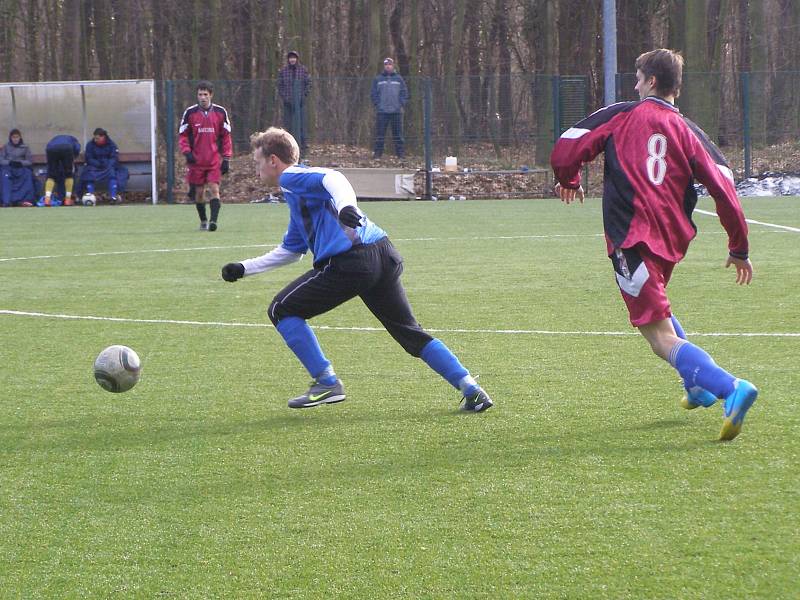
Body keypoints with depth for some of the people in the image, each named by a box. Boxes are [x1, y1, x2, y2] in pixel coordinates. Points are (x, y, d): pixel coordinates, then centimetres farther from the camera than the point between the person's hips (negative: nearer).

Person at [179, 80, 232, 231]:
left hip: (215, 161, -1)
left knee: (214, 189, -14)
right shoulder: (190, 113, 2)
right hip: (196, 161, 1)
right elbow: (183, 135, 7)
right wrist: (187, 152, -10)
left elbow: (226, 137, 7)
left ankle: (214, 220, -20)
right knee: (199, 192, 7)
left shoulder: (220, 112, 3)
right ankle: (203, 221, 22)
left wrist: (226, 159, 1)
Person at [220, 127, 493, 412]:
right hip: (384, 255, 9)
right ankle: (470, 388, 7)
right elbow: (290, 250, 42)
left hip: (349, 262, -9)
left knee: (282, 311, 5)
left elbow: (333, 178, -18)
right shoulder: (297, 189, 33)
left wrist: (345, 206, -38)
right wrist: (244, 268, 43)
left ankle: (326, 383, 2)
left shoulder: (292, 177, 4)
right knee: (411, 333, 16)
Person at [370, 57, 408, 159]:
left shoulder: (399, 79, 10)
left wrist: (401, 104, -2)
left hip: (396, 111, 0)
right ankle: (378, 153, 2)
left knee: (398, 134, 2)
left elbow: (404, 93, 10)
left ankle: (400, 153, 4)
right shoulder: (378, 79, 8)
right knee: (380, 134, -2)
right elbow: (374, 93, 7)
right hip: (382, 112, 0)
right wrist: (377, 104, -4)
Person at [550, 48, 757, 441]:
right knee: (656, 311, 34)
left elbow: (566, 151, -1)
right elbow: (724, 188, 2)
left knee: (662, 337, -11)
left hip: (631, 239, -6)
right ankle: (699, 386, 29)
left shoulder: (621, 116, 3)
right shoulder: (688, 132, 11)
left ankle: (731, 388, -32)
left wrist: (568, 181, 22)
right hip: (672, 239, 6)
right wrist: (739, 248, 10)